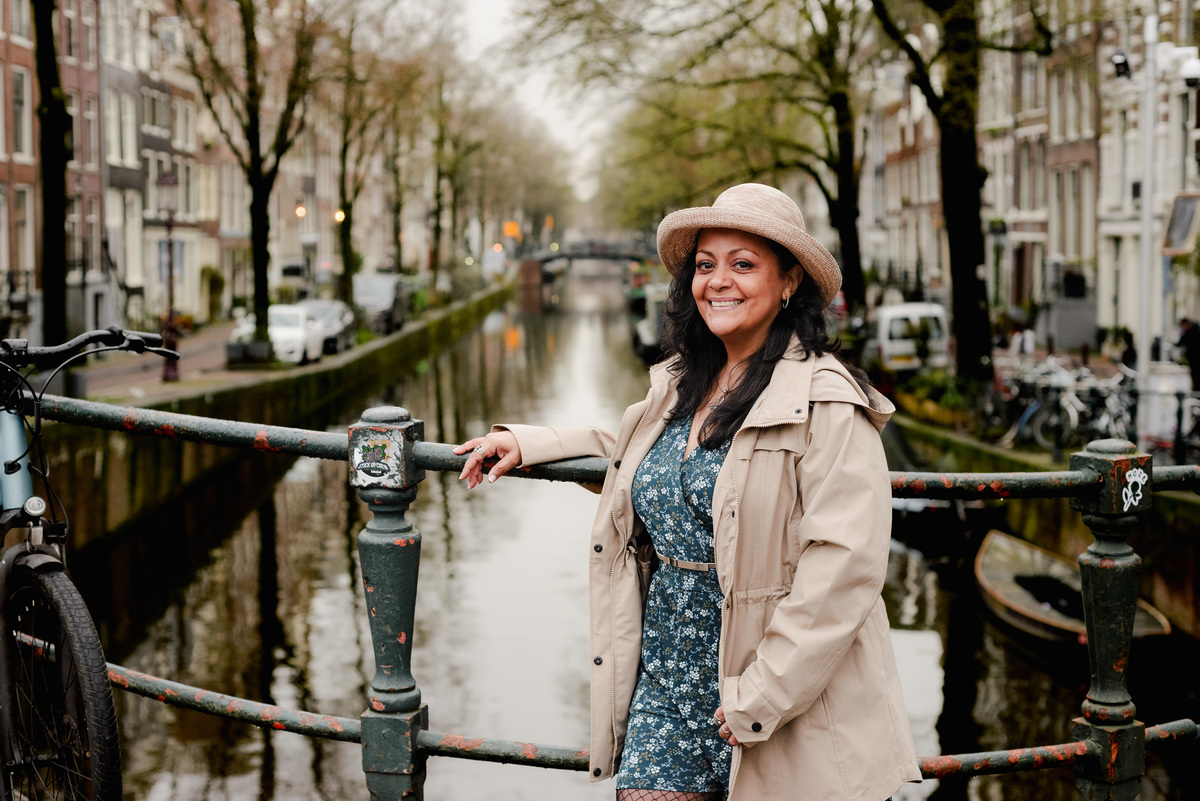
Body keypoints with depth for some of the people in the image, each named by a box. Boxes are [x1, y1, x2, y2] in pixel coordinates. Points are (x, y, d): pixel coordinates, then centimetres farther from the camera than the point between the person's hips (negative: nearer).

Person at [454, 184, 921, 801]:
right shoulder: (678, 385, 8)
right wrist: (526, 443, 21)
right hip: (666, 680, 6)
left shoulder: (827, 403, -15)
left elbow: (844, 566, -20)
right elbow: (628, 446, 31)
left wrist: (759, 697, -19)